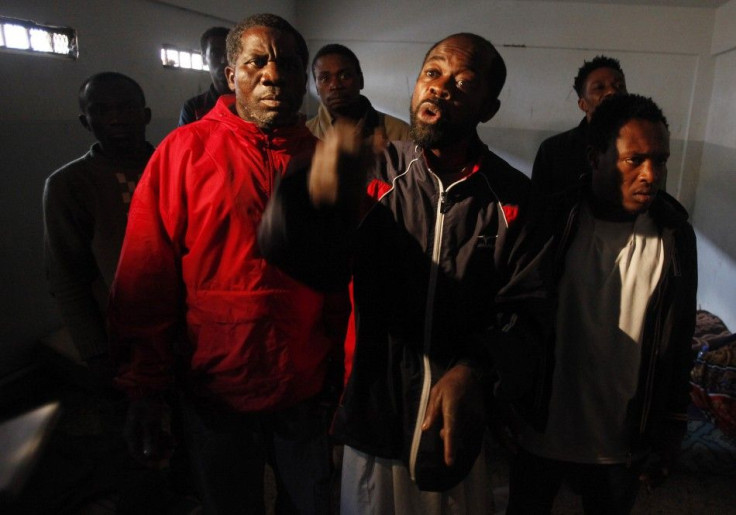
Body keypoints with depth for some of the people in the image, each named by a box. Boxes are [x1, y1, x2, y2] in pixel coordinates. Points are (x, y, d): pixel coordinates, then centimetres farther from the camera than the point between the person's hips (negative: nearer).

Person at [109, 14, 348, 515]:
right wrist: (145, 389, -9)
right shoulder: (185, 151, -7)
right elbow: (146, 281, -9)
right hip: (216, 397, -2)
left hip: (307, 391, 2)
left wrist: (344, 374, 4)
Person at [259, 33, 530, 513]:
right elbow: (316, 263, -20)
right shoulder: (377, 172, -7)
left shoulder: (514, 196, -7)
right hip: (374, 416, 1)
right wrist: (317, 196, -42)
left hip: (462, 427, 0)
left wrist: (473, 369, -26)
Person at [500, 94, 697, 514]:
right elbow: (509, 314, -8)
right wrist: (505, 410, -10)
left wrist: (669, 435, 4)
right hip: (540, 435, -1)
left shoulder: (675, 235, -6)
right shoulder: (550, 222, -13)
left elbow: (680, 343, 0)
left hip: (623, 446, 2)